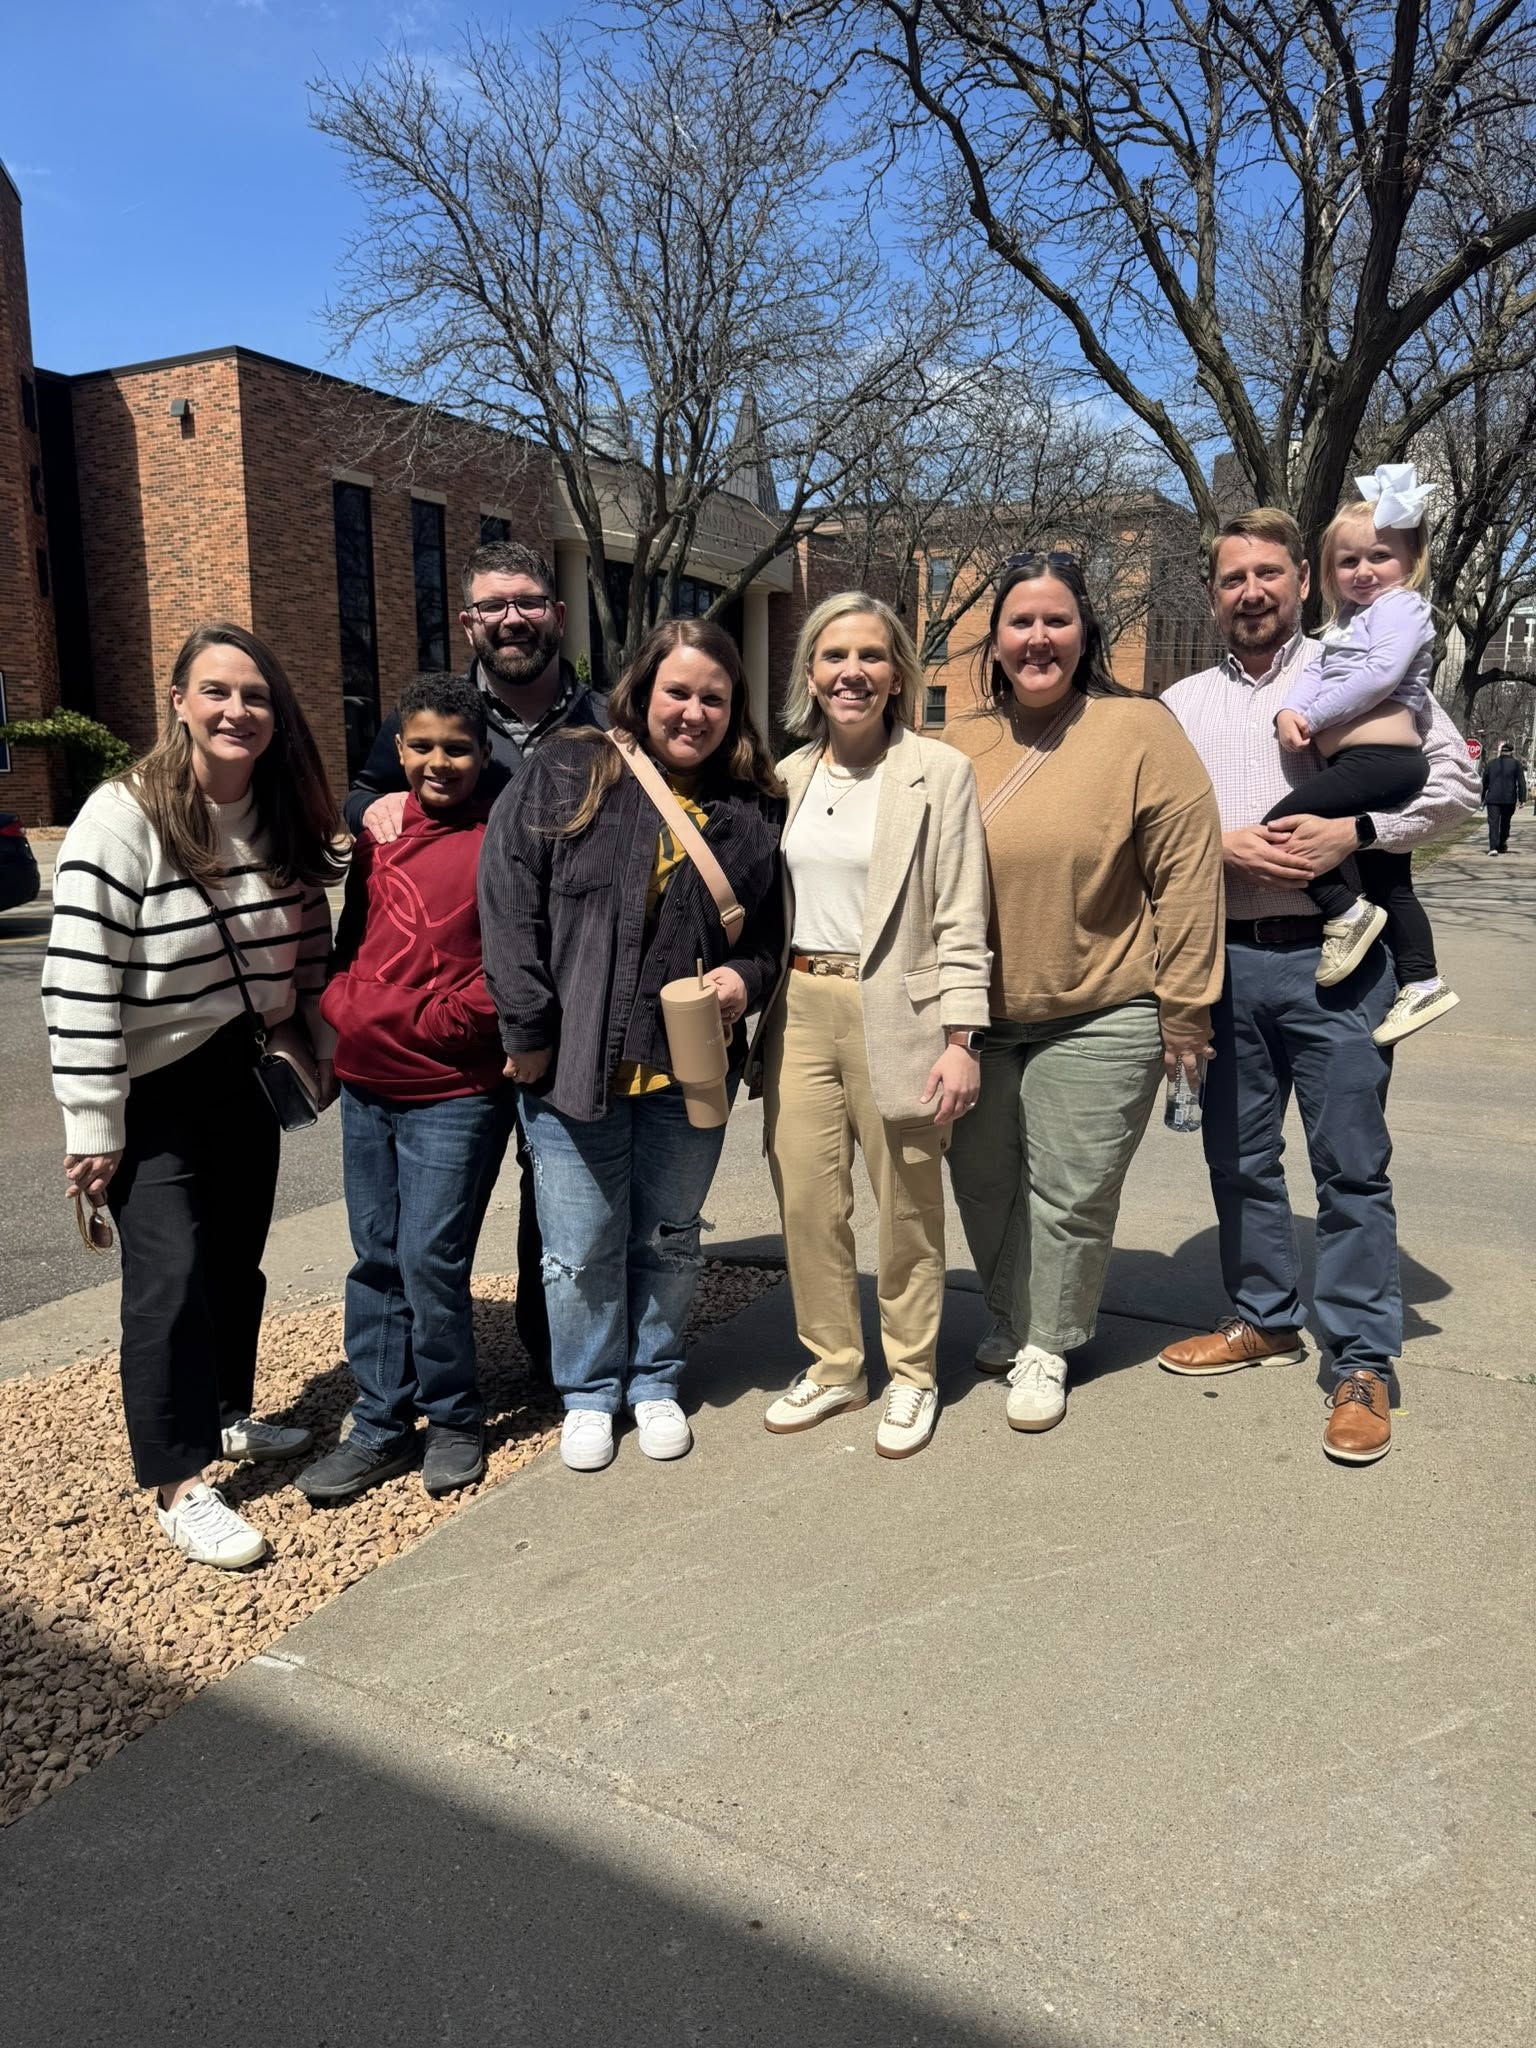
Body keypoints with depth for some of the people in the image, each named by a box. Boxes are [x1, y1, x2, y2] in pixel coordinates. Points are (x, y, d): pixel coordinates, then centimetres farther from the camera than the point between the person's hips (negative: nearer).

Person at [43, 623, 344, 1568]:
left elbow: (309, 947, 11)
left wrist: (323, 1054, 6)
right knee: (171, 1276, -6)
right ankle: (181, 1483, 7)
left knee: (237, 1260, 16)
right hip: (154, 1092, -6)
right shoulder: (122, 819, -18)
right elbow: (80, 980, -19)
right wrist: (94, 1127, -18)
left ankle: (227, 1414, 37)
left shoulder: (287, 819, 1)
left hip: (245, 1079, 6)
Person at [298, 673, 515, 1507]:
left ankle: (453, 1420, 20)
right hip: (365, 1088, 6)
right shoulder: (375, 836, 10)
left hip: (454, 1092, -6)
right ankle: (380, 1427, 26)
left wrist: (439, 1018, -14)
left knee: (430, 1260, -2)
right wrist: (340, 1004, 3)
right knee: (376, 1259, 12)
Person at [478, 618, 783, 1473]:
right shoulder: (566, 774, -3)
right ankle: (589, 1392, 31)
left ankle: (656, 1381, 37)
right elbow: (508, 898, -7)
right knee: (583, 1248, 9)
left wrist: (747, 975, -7)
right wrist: (529, 1031, -11)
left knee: (670, 1238, 17)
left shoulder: (755, 807, 5)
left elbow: (771, 929, 15)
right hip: (574, 1063, -2)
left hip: (691, 1071, 2)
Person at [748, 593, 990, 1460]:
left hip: (894, 1014, -4)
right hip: (800, 1009, 4)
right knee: (807, 1201, 8)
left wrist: (961, 1039, -13)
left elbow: (961, 921, -8)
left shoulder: (940, 772, -5)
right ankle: (833, 1366, 27)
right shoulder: (789, 777, 10)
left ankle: (912, 1375, 27)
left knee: (909, 1209, 8)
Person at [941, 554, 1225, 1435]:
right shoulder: (958, 747, 4)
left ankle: (1048, 1345, 26)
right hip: (978, 1018, 5)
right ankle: (1016, 1315, 39)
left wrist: (1183, 1007, -9)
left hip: (1097, 1018, -4)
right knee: (984, 1182, 15)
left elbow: (1187, 874, -8)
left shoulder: (1140, 731, -8)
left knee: (1070, 1194, 5)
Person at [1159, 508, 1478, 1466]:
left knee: (1352, 1164, 0)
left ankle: (1362, 1363, 10)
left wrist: (1355, 830, -14)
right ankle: (1267, 1319, 30)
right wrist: (1221, 843, -10)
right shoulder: (1183, 702, 12)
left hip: (1332, 959, -3)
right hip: (1224, 958, 4)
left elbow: (1455, 780, 0)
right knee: (1240, 1156, 13)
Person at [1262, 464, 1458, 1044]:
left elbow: (1380, 674, -17)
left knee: (1281, 825, -18)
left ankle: (1347, 912, -11)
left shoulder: (1401, 606, -2)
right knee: (1389, 884, 13)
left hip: (1379, 756, -10)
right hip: (1382, 772, 10)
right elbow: (1314, 671, 12)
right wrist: (1290, 711, -8)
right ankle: (1422, 981, 19)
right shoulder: (1346, 620, 25)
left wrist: (1316, 715, -15)